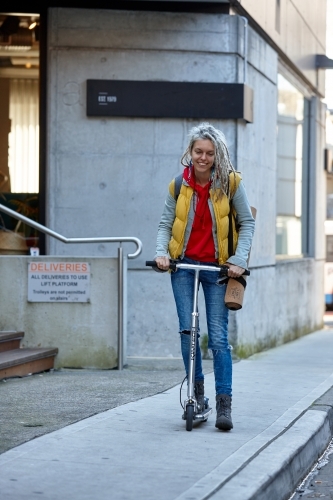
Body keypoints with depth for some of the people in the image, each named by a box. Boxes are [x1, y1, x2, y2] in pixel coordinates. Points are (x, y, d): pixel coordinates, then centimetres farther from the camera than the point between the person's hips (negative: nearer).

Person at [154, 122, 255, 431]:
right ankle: (197, 390, 12)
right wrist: (161, 252, -10)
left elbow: (247, 223, -1)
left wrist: (239, 260, -11)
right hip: (183, 264, 2)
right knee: (187, 329, -4)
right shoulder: (178, 185, 0)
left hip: (217, 266, -2)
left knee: (218, 337, -5)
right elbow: (166, 223, 7)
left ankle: (224, 404, -2)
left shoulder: (231, 182, -7)